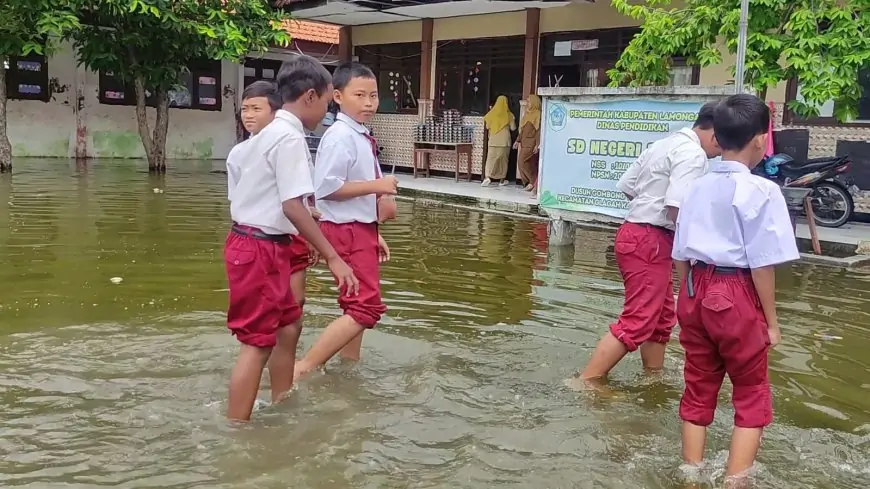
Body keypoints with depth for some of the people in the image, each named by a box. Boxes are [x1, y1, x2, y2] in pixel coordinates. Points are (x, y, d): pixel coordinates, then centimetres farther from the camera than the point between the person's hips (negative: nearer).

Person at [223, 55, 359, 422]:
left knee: (288, 327, 19)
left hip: (261, 244, 10)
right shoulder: (290, 137, -17)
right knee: (258, 343, -3)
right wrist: (332, 257, -20)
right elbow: (292, 207, -23)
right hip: (260, 248, -10)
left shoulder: (271, 132, 14)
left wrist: (306, 230, 26)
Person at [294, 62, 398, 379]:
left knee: (357, 306, 17)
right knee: (367, 307, -14)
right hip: (346, 230, -10)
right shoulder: (339, 136, -16)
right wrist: (376, 185, -20)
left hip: (361, 229, 10)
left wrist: (374, 233, 17)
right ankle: (303, 368, -11)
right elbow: (327, 188, -24)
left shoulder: (363, 138, 11)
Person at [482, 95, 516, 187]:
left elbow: (487, 126, 6)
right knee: (503, 159, 10)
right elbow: (513, 128, 3)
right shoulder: (509, 115, -2)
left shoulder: (492, 114, -2)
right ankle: (502, 180, 15)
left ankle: (487, 177, -19)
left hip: (493, 140, 0)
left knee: (490, 158, 0)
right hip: (505, 140, 0)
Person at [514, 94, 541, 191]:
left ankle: (534, 181, -3)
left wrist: (537, 145, -20)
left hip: (531, 143, -8)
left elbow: (539, 130, -14)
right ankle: (528, 183, 9)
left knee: (522, 161, -14)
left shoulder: (538, 114, -8)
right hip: (524, 142, 8)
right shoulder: (527, 114, 17)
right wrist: (518, 141, 17)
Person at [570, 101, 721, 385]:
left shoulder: (665, 144, 16)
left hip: (635, 232, 11)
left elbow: (626, 186, 17)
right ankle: (584, 383, -7)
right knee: (636, 322, -8)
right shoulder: (693, 154, -13)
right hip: (650, 241, -10)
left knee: (662, 317, 20)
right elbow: (676, 208, -24)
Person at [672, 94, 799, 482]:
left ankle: (691, 475, 29)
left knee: (698, 389, 17)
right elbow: (762, 263, -14)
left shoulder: (698, 187, 6)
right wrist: (771, 320, -4)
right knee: (752, 396, 11)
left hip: (696, 291, 6)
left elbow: (681, 256, 9)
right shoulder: (761, 191, -12)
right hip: (736, 296, -6)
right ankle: (733, 480, 13)